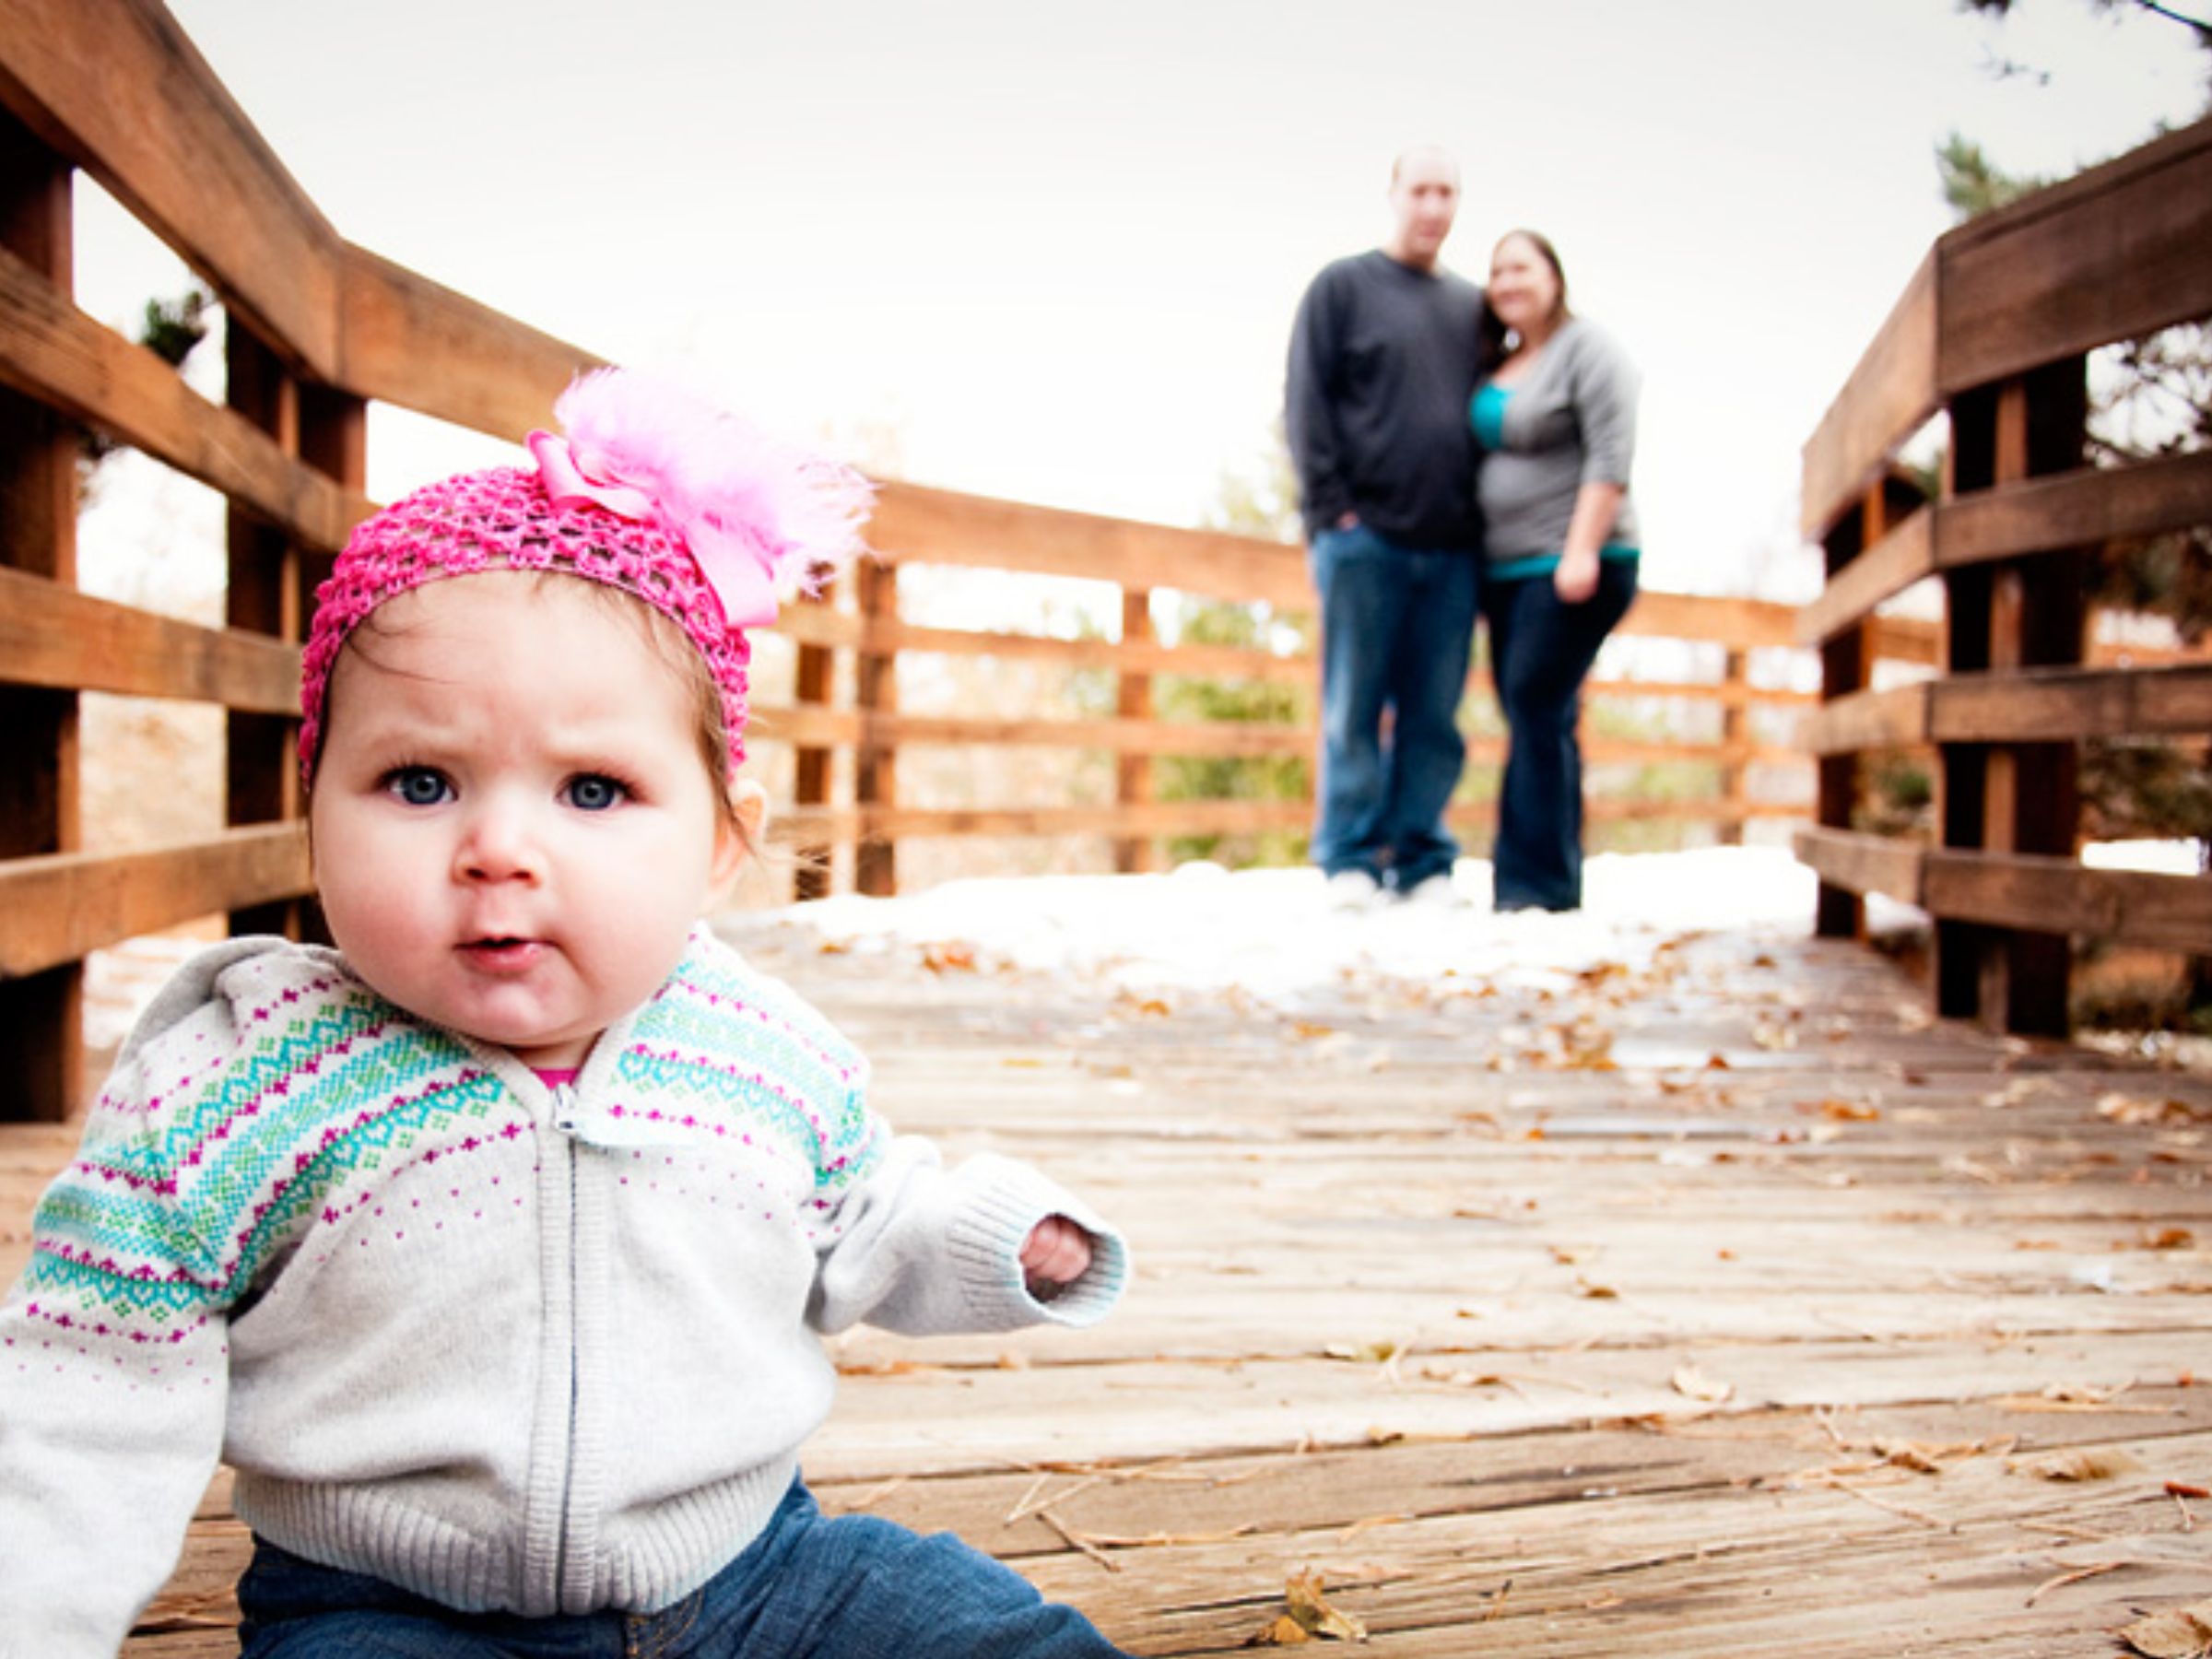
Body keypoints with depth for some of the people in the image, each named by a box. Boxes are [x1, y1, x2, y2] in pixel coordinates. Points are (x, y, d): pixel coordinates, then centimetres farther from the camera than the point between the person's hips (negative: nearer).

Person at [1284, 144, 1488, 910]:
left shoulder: (1470, 306, 19)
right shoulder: (1341, 287, 7)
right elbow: (1306, 403, 0)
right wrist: (1333, 505, -9)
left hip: (1451, 546, 4)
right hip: (1363, 537, -4)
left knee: (1434, 715, 3)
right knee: (1354, 705, -1)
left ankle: (1423, 861, 9)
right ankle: (1350, 860, 4)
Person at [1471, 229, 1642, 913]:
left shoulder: (1586, 349, -3)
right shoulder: (1498, 366, 19)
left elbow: (1611, 457, -13)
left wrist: (1581, 550, -22)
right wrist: (1478, 571, 17)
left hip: (1571, 568, -8)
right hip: (1510, 570, 8)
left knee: (1537, 711, -14)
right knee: (1535, 720, 5)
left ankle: (1538, 886, -12)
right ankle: (1553, 883, 9)